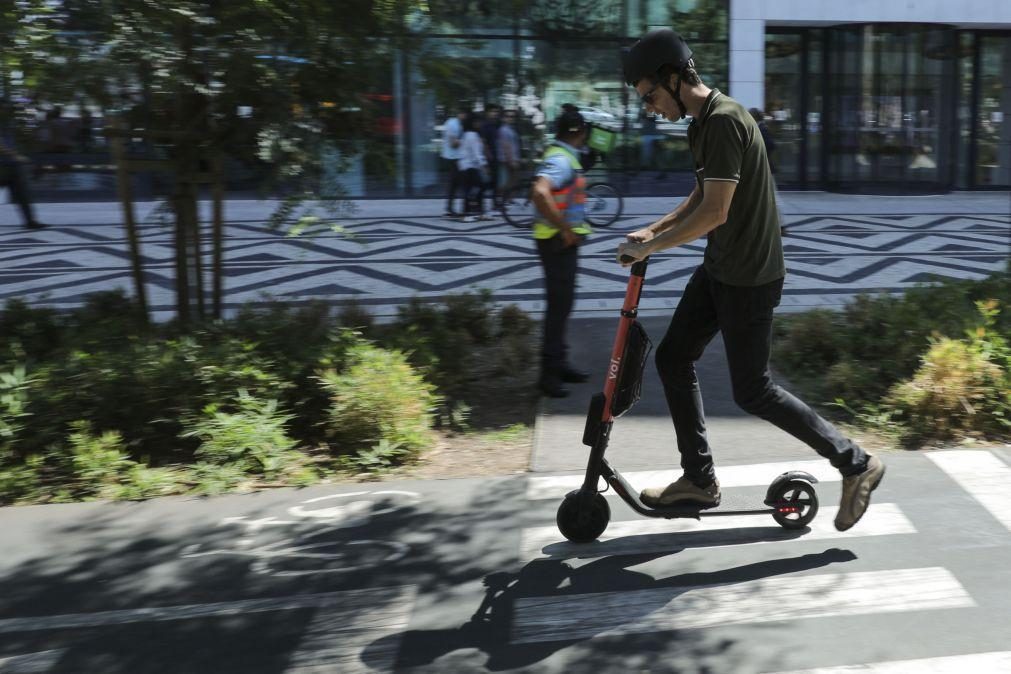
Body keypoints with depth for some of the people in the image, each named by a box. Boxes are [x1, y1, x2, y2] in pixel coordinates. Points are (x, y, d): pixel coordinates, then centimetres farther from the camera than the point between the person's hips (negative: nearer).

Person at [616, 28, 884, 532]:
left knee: (752, 391, -2)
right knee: (673, 359, 11)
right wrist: (655, 231, 10)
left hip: (749, 278, -10)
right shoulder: (704, 122, 10)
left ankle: (855, 464, 12)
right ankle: (699, 479, 21)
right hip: (720, 270, 10)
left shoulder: (723, 121, -22)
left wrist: (646, 247, -19)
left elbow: (714, 212, -27)